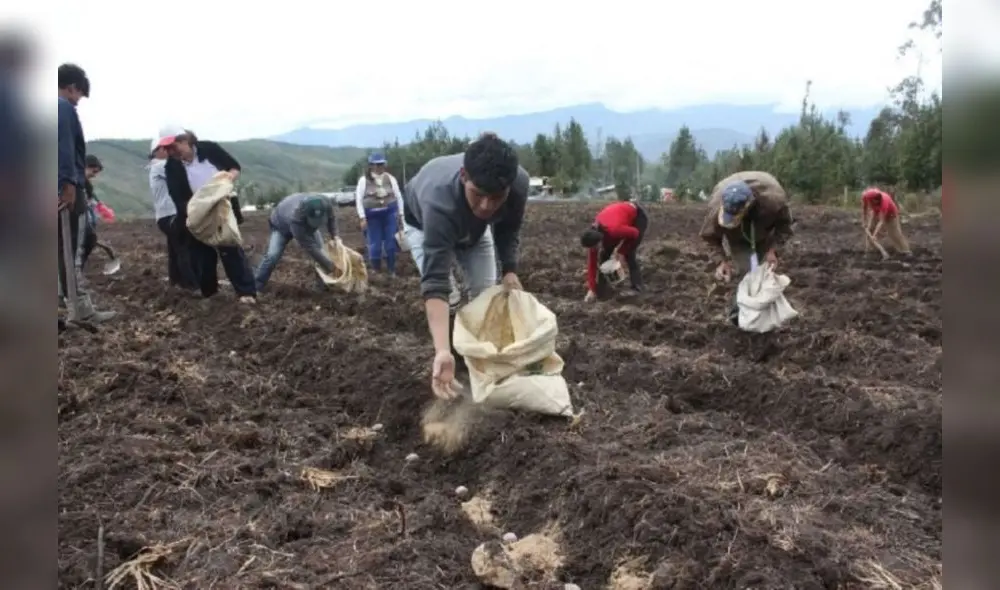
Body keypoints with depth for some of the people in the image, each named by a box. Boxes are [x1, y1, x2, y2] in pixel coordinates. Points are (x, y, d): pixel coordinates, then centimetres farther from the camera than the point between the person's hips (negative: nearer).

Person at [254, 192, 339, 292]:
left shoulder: (326, 203, -36)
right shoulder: (296, 217, -51)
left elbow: (331, 218, -8)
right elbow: (310, 247, -46)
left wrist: (334, 236, -21)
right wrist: (330, 266, -44)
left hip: (306, 224, 5)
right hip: (281, 225, -5)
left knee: (320, 250, -5)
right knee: (272, 256, -17)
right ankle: (256, 285, -2)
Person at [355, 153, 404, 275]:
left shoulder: (390, 178, 3)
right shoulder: (364, 180, -3)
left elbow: (398, 196, 8)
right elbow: (359, 199, -4)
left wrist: (401, 213, 4)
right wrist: (362, 218, -10)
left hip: (390, 213, 2)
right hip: (373, 215, -1)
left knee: (391, 242, 0)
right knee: (375, 244, 2)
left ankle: (391, 270, 11)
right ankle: (375, 270, 18)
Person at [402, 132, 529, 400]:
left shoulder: (520, 183, -37)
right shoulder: (439, 202, -51)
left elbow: (508, 229, -12)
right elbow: (435, 283, -54)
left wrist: (509, 269, -25)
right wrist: (442, 352, -63)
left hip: (475, 227, 4)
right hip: (423, 222, -4)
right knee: (448, 297, -18)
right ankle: (450, 358, 3)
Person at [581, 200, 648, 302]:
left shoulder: (613, 230, -42)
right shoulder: (593, 235, -21)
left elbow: (635, 233, -23)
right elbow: (592, 263, -15)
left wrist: (621, 251, -19)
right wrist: (591, 290, -16)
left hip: (637, 216, -6)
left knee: (629, 254, -18)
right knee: (604, 254, -1)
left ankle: (637, 289, -11)